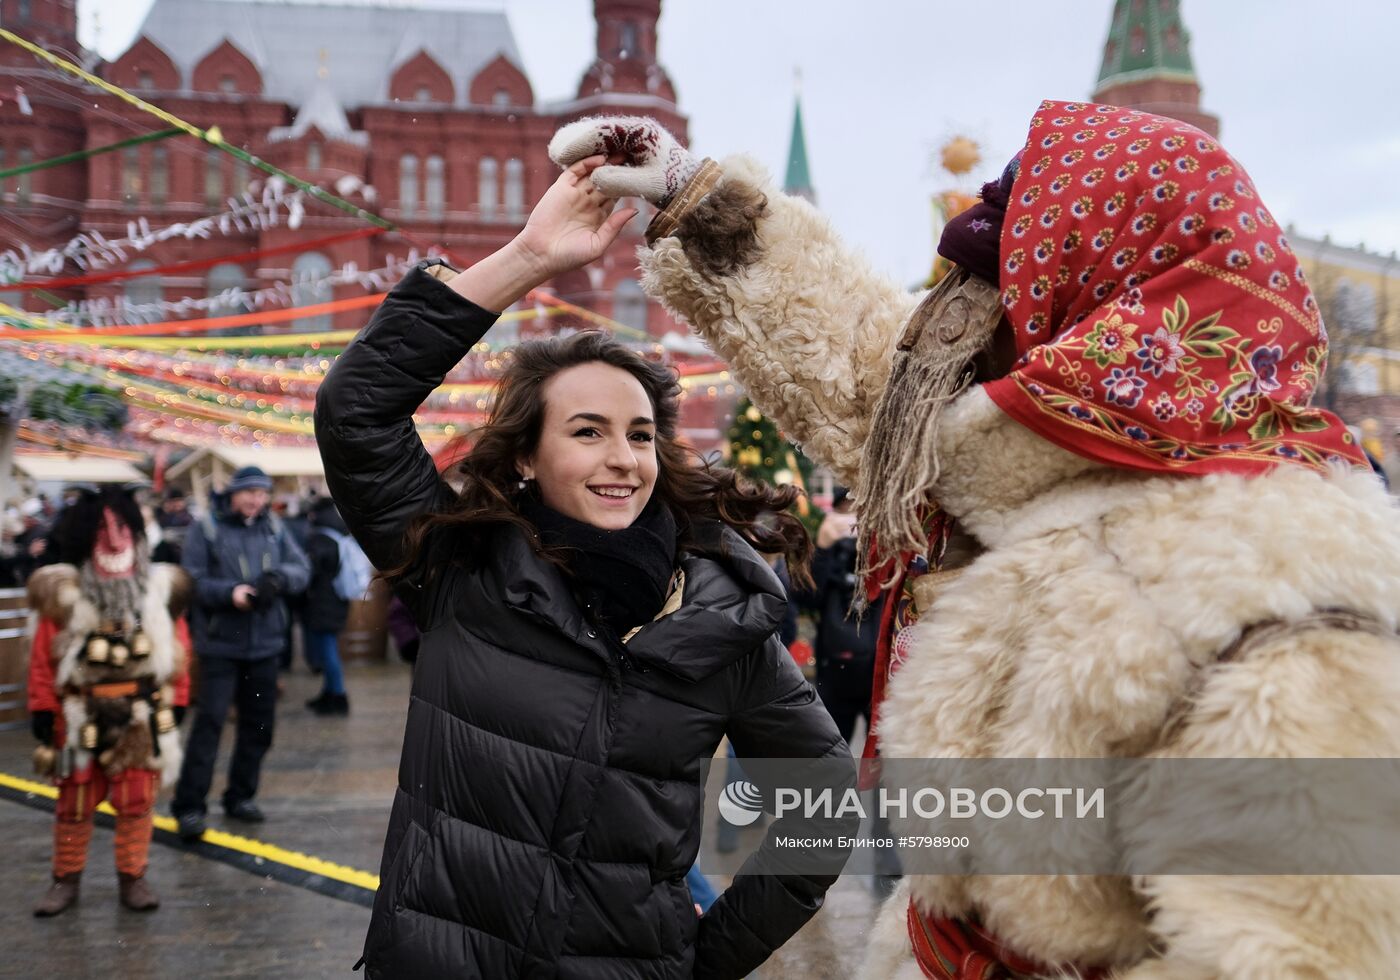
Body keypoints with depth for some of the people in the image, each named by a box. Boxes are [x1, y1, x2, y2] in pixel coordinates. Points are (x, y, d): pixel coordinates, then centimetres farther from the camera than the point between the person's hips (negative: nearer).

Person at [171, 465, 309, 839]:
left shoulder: (274, 528, 7)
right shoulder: (206, 528, -5)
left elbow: (302, 568, 4)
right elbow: (192, 580, -10)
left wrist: (279, 577, -16)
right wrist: (229, 592, -23)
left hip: (264, 643, 5)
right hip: (219, 643, -5)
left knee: (259, 723, 11)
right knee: (209, 721, -9)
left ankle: (240, 796, 26)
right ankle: (189, 805, -2)